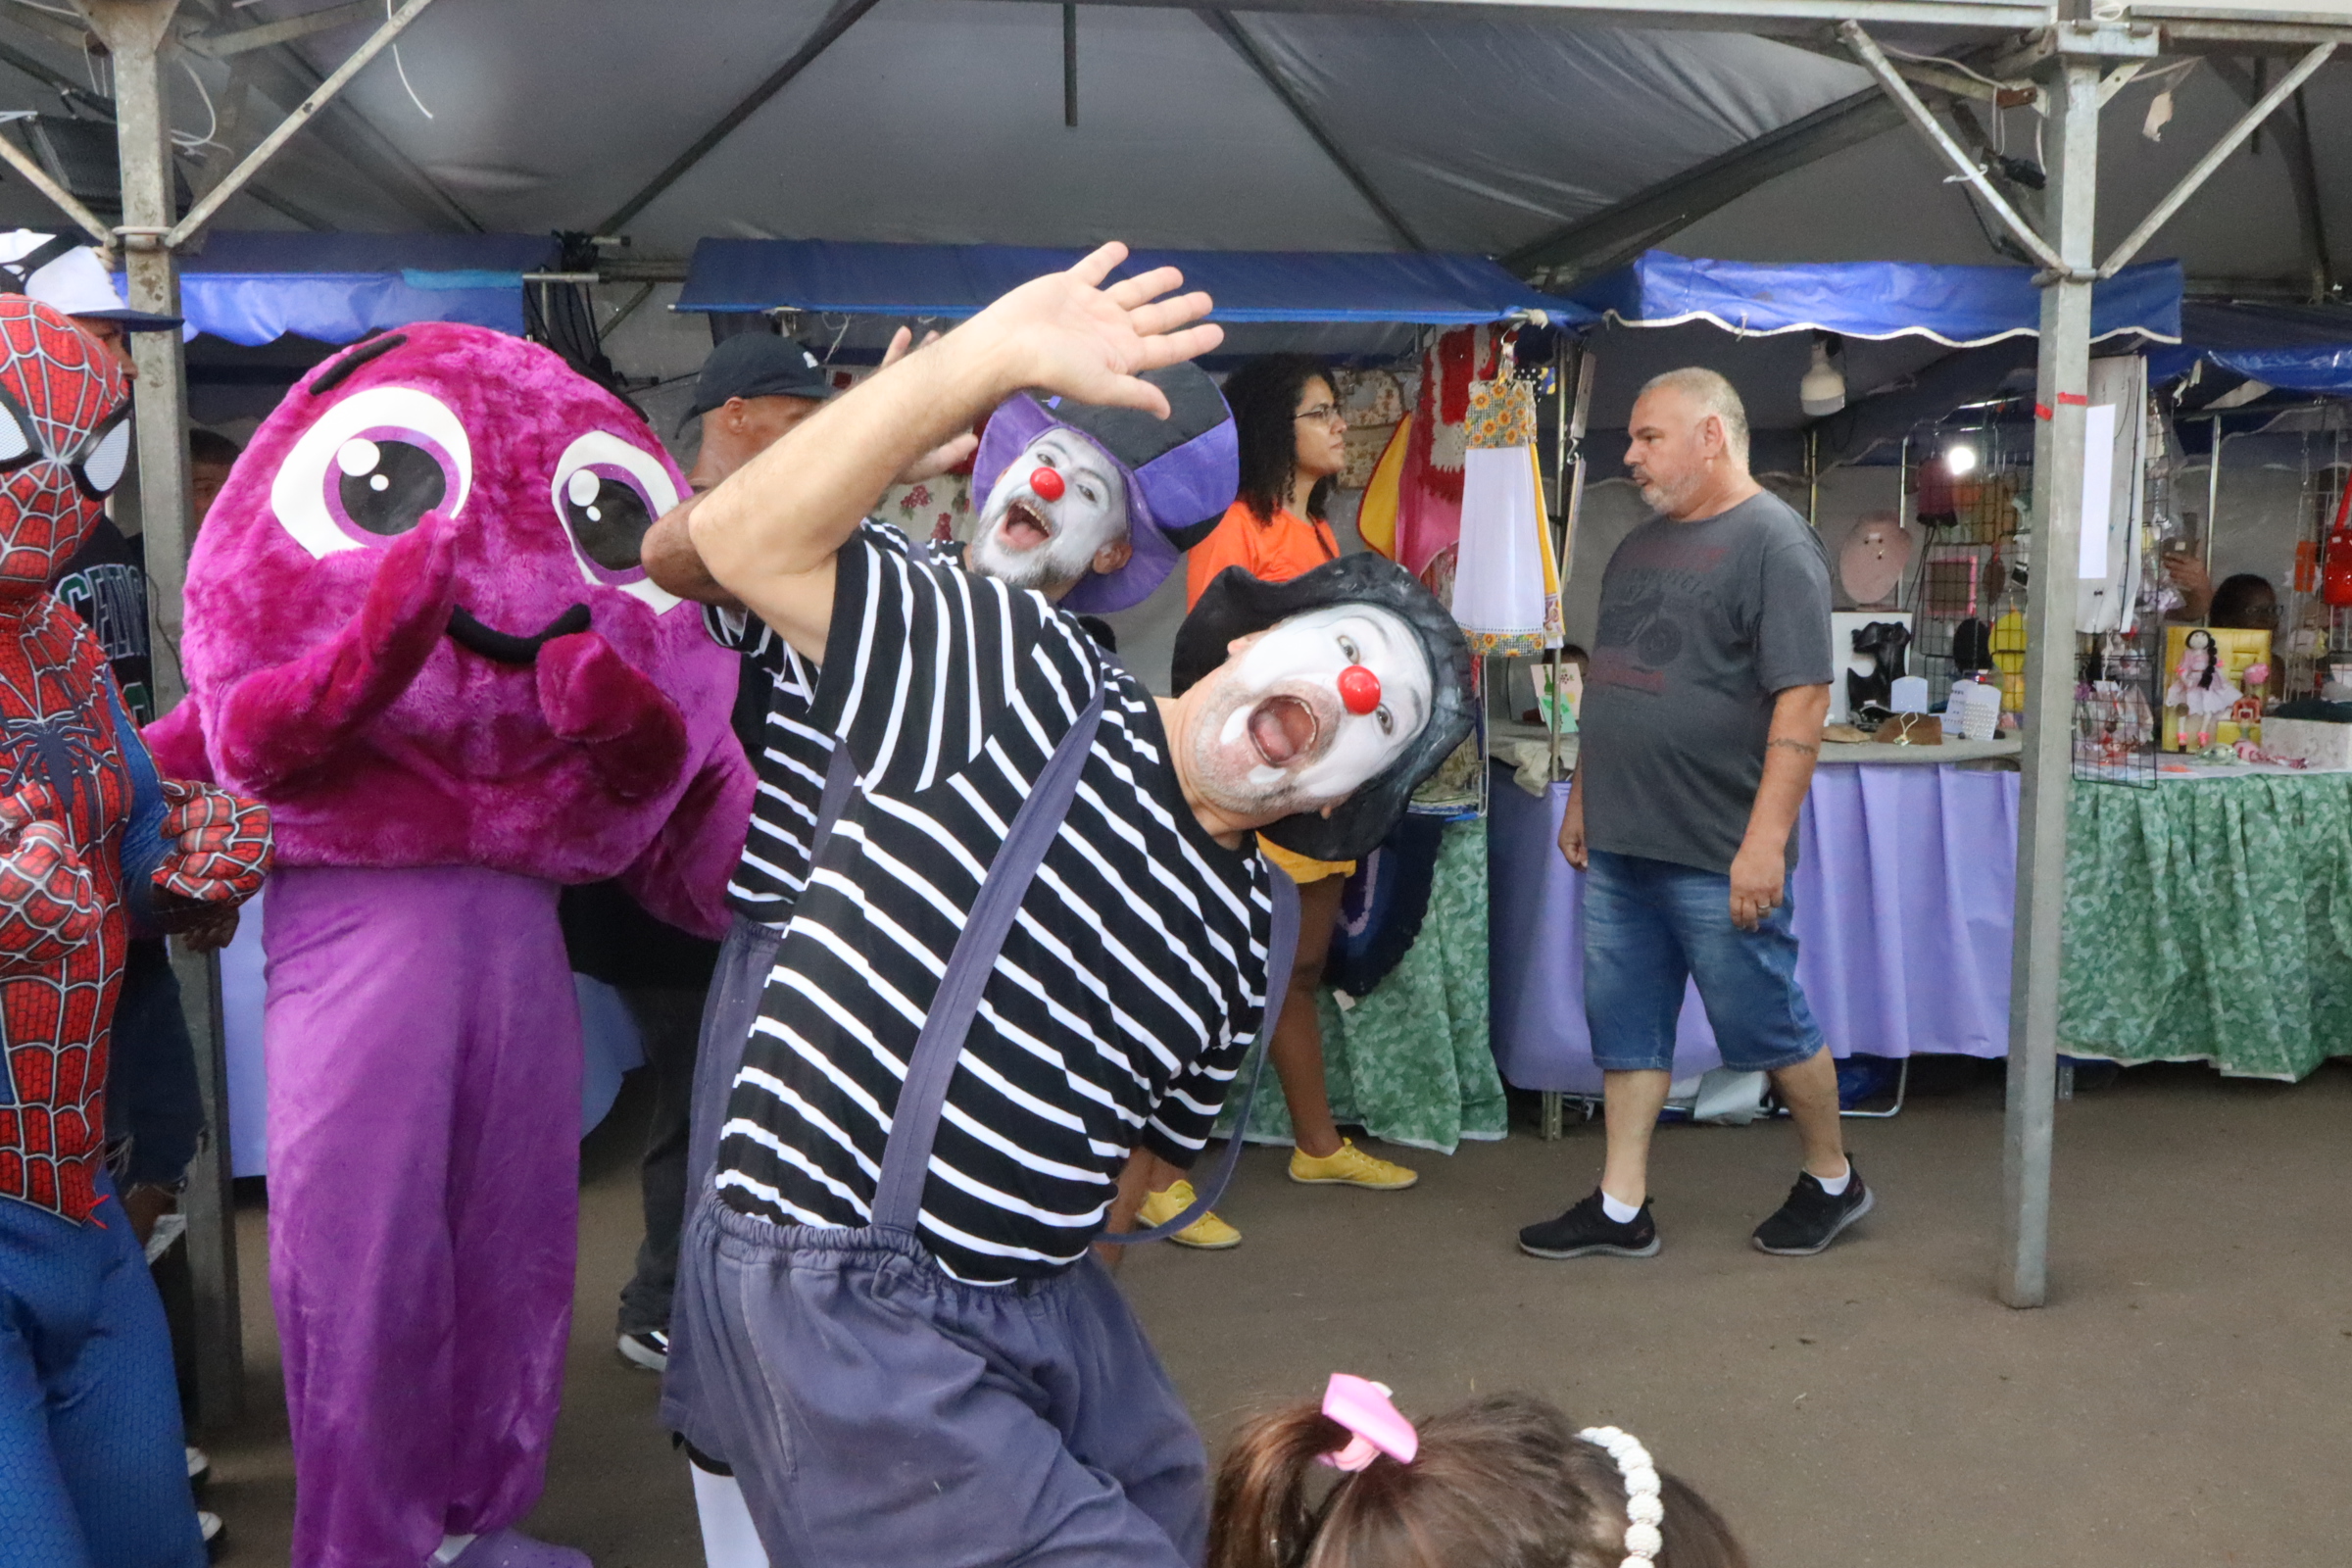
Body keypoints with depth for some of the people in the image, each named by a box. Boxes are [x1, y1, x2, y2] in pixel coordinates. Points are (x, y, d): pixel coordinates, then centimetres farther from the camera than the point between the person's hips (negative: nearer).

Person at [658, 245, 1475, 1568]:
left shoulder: (1247, 935, 10)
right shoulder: (1031, 676, -8)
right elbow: (746, 541, -19)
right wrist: (992, 356, -28)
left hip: (1041, 1309, 8)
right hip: (837, 1300, -7)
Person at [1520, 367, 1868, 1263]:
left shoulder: (1774, 543, -11)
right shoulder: (1640, 544, 16)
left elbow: (1803, 699, -17)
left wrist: (1765, 838, -22)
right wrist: (1582, 798, 19)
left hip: (1717, 854, -8)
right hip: (1619, 844, 8)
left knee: (1767, 1024, 6)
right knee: (1626, 1025, 11)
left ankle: (1832, 1181, 28)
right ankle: (1621, 1209, 20)